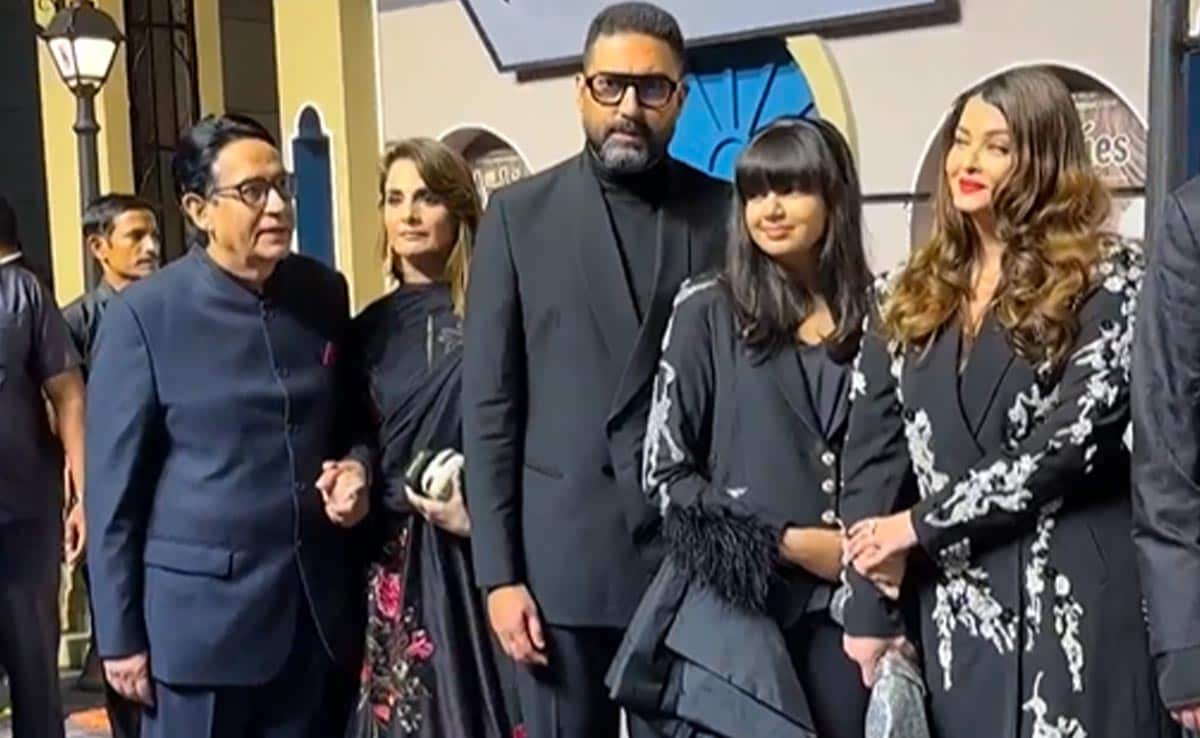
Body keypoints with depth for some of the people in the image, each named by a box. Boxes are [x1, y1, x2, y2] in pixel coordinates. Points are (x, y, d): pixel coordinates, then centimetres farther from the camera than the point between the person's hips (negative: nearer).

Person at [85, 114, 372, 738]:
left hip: (320, 605, 4)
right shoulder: (143, 315, -8)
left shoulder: (325, 294, 4)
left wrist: (356, 465, -5)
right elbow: (114, 487, -6)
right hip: (203, 611, -4)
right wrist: (120, 636, -5)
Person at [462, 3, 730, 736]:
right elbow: (489, 403, 0)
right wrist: (498, 571, -4)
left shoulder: (726, 213, 3)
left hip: (695, 556, 0)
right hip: (561, 558, 0)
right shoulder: (519, 215, 2)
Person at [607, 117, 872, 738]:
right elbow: (665, 469, -2)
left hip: (843, 600, 3)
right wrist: (788, 543, -8)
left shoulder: (872, 317, 7)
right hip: (735, 601, -2)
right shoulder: (707, 312, 0)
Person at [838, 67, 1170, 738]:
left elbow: (1074, 435, -13)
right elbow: (873, 453, 8)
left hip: (1073, 601, -4)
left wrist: (922, 524, -11)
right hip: (950, 605, 4)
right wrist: (868, 610, 2)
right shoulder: (912, 297, 11)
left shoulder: (1108, 279, -3)